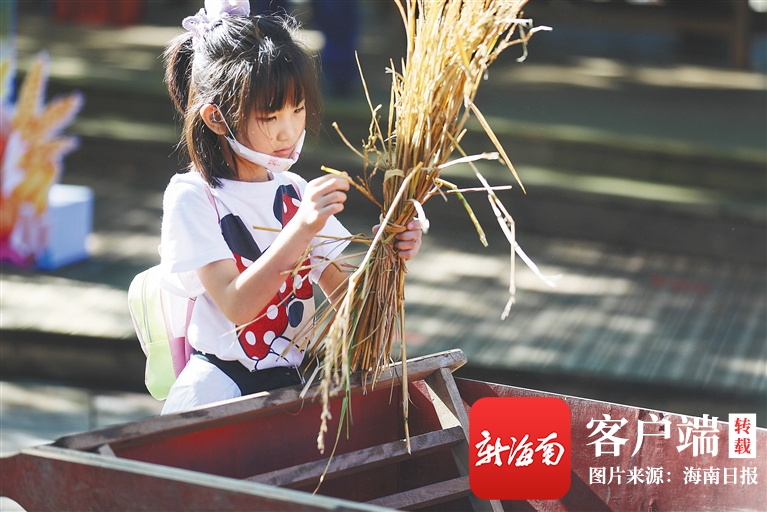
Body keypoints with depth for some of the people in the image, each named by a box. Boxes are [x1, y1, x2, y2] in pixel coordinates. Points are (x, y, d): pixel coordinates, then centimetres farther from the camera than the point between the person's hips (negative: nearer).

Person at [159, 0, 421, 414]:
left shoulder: (296, 193, 10)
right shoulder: (191, 198, -8)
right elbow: (236, 305, -19)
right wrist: (301, 228, -29)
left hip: (295, 376, 5)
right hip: (222, 377, -4)